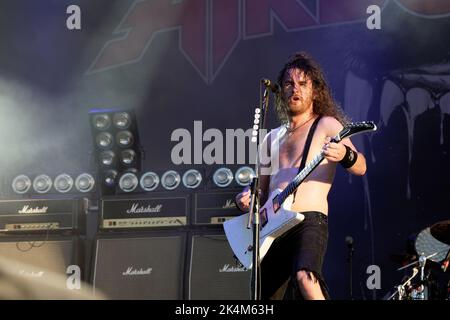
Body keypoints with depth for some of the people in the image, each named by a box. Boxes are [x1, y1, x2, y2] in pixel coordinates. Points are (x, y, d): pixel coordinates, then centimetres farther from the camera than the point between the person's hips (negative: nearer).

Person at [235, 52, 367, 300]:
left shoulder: (327, 125, 5)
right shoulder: (273, 138, 22)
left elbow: (360, 167, -10)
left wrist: (345, 155, -33)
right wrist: (248, 199, 4)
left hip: (309, 221, -7)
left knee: (305, 277, -34)